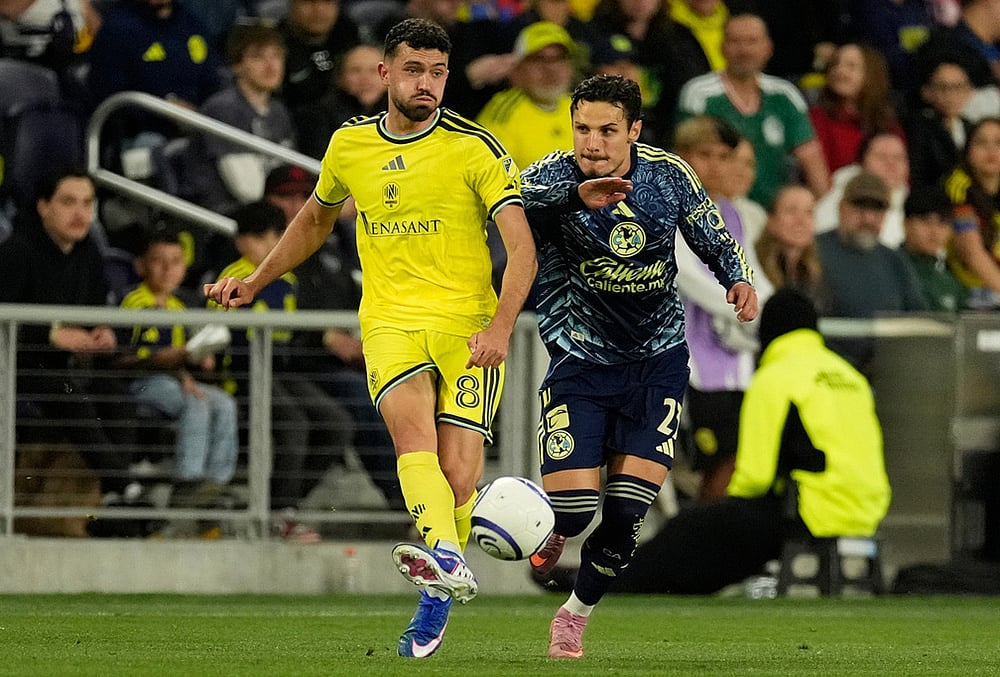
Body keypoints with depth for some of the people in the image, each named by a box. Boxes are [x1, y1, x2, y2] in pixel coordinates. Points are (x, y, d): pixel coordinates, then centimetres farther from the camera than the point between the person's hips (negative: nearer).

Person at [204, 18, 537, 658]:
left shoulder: (475, 148, -3)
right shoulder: (350, 145, 10)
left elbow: (522, 247, -9)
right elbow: (316, 219, 31)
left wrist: (501, 327, -23)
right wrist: (254, 282, 28)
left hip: (468, 324, -2)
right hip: (390, 320, 2)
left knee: (458, 473, -11)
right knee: (412, 427, -28)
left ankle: (436, 600, 14)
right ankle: (447, 560, -51)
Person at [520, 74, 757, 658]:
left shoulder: (670, 175, -5)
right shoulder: (556, 174, -15)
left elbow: (714, 238, 10)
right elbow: (520, 200, -40)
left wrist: (739, 277, -12)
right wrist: (579, 194, -60)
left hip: (657, 362, 2)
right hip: (580, 362, -2)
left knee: (626, 515, -6)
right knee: (573, 507, -13)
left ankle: (578, 613, 20)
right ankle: (551, 532, 25)